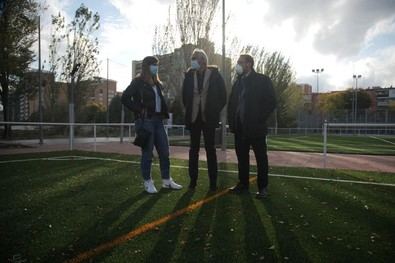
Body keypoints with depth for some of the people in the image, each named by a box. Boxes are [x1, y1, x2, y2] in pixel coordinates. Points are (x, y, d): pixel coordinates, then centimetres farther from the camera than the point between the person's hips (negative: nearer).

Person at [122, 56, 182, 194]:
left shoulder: (157, 83, 17)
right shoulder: (138, 82, -5)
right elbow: (125, 98, -12)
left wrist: (164, 113, 5)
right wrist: (139, 110, -13)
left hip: (157, 120, 7)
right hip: (145, 121, -7)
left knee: (164, 151, 8)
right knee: (147, 153, -1)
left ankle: (166, 180, 19)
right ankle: (148, 182, 12)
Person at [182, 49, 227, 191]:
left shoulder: (215, 75, -2)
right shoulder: (189, 75, 4)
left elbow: (222, 96, 2)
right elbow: (185, 95, 13)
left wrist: (215, 111, 0)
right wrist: (188, 110, 7)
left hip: (209, 118, -2)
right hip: (193, 118, 2)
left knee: (210, 148, 2)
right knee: (194, 149, 6)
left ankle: (213, 181, 9)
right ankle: (193, 180, 14)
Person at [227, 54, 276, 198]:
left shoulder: (262, 80, -2)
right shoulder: (238, 81, 14)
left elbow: (271, 102, -7)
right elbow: (232, 102, 16)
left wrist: (259, 119, -11)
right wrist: (232, 121, 5)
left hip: (255, 127, -5)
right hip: (240, 127, 5)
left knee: (261, 158, 3)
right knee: (241, 157, 11)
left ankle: (262, 187, 11)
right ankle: (243, 183, 23)